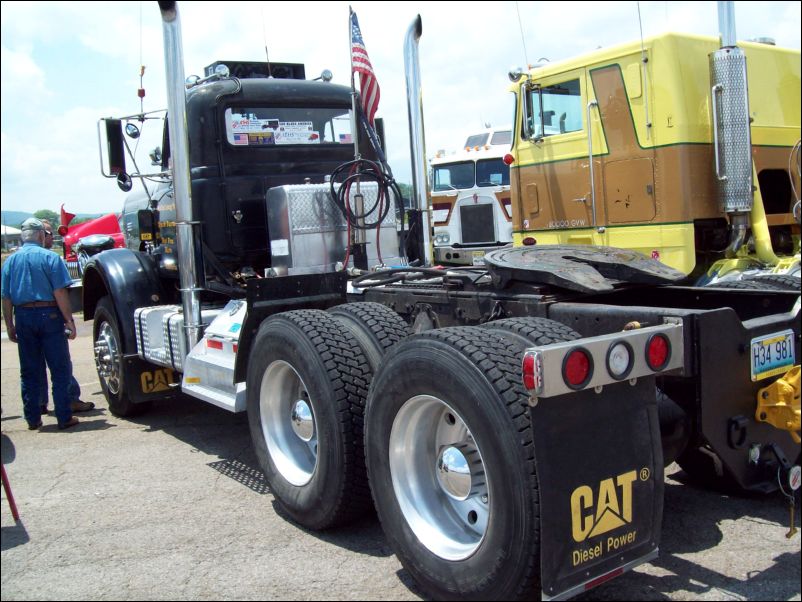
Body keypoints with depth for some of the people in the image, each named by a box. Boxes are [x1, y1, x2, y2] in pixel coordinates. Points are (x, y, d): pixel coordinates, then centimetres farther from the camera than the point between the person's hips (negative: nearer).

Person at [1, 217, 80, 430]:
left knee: (29, 371, 12)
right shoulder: (50, 257, -7)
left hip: (23, 317, 4)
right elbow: (60, 293, -14)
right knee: (60, 369, 3)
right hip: (49, 315, -4)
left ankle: (33, 418, 16)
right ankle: (64, 417, 3)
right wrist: (69, 320, -10)